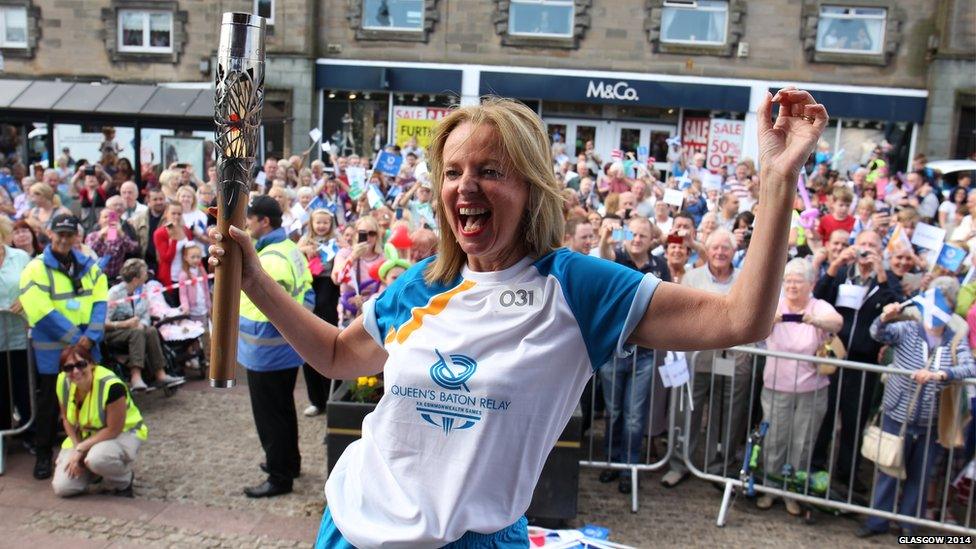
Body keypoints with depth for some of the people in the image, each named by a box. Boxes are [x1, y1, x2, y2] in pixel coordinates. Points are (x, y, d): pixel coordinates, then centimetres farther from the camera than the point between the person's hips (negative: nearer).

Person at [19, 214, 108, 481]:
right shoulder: (36, 269, -9)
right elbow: (42, 313, -16)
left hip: (86, 347, 4)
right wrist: (75, 338, -17)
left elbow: (100, 301, 1)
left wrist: (91, 336, -14)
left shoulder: (89, 266, 6)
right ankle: (43, 454, 20)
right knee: (49, 403, 6)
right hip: (51, 350, -4)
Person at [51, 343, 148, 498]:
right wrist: (76, 447, -11)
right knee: (62, 487, -10)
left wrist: (81, 449, -24)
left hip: (123, 434, -6)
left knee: (97, 458, -38)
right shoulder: (63, 382, -13)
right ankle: (95, 472, 21)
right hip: (84, 436, 6)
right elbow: (67, 419, 3)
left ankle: (123, 481, -6)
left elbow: (114, 430, -24)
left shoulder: (111, 386, -32)